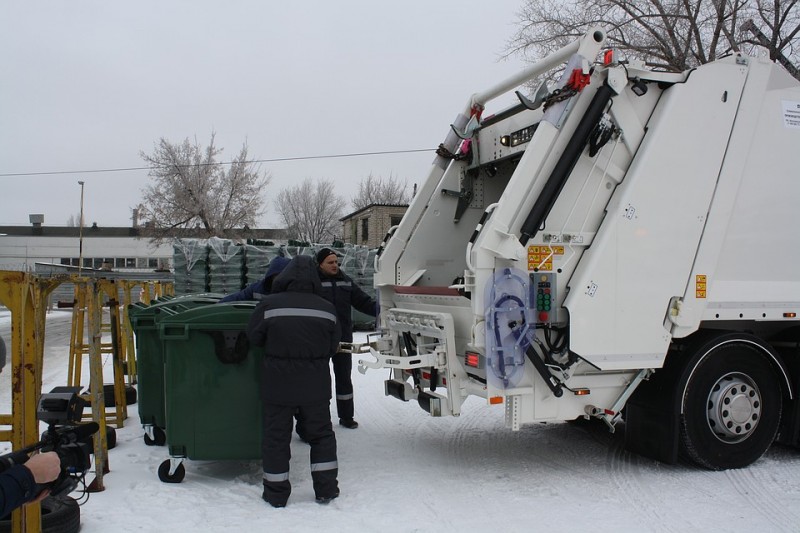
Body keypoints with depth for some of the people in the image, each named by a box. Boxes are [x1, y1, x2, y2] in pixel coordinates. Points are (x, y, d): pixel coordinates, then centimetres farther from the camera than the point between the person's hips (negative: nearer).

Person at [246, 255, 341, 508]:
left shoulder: (269, 305, -11)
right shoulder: (326, 308, -5)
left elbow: (254, 337, -2)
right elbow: (333, 346, 3)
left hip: (278, 383, -1)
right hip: (315, 385, 2)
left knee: (276, 435, 11)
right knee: (321, 434, 16)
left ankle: (276, 493, 18)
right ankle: (326, 488, 19)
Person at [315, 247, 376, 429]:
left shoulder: (346, 281, 6)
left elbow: (363, 301, 5)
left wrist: (378, 309, -11)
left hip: (343, 337, 4)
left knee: (344, 376, 12)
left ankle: (346, 416, 23)